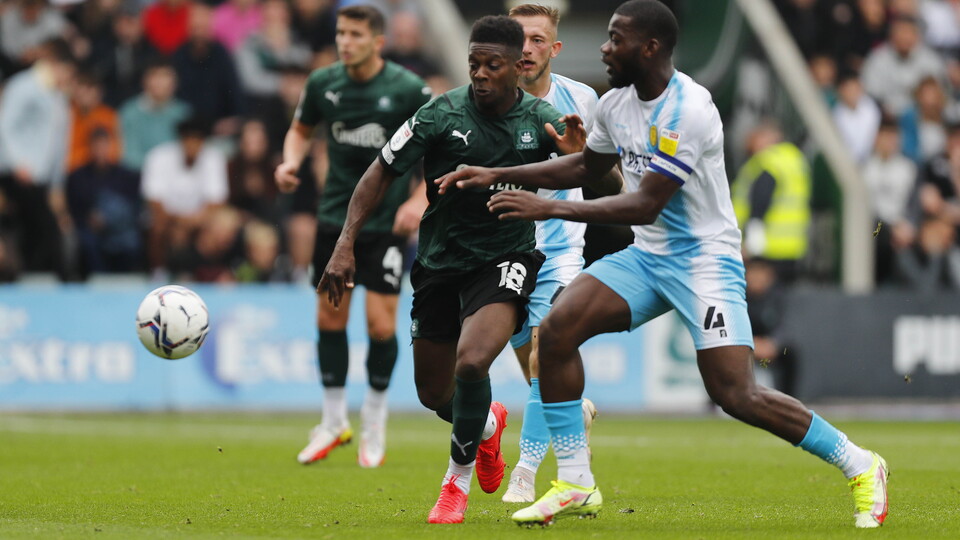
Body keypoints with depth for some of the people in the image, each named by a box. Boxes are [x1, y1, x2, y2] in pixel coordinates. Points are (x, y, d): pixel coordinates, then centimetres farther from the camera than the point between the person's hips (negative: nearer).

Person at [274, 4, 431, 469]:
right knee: (330, 317, 4)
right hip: (335, 215, 3)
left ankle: (375, 422, 14)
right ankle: (333, 422, 20)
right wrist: (290, 162, -5)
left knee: (381, 323, -7)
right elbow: (301, 129, 16)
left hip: (386, 221, -3)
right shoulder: (323, 83, -1)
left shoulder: (409, 90, -12)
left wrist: (420, 201, -14)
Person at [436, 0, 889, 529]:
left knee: (736, 395, -16)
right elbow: (587, 165, 23)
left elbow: (646, 204, -26)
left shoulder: (687, 110, -23)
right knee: (556, 330, -11)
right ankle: (575, 485, -2)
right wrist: (498, 176, 15)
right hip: (646, 257, 8)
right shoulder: (615, 104, 3)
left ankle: (859, 466, 2)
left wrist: (550, 208, -26)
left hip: (705, 260, -8)